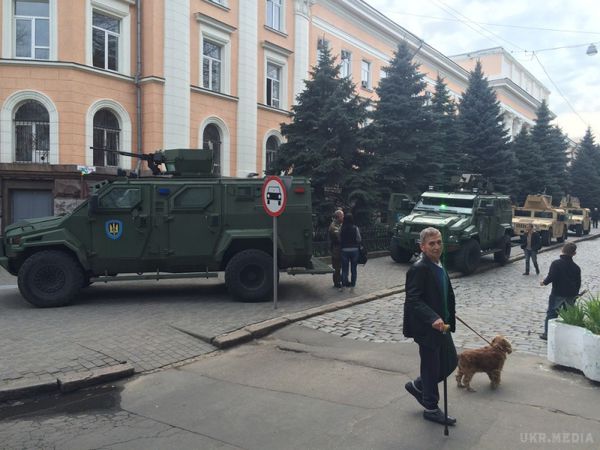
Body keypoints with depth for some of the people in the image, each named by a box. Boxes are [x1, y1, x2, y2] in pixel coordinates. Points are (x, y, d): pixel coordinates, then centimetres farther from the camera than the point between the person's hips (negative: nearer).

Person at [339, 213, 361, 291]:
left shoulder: (342, 229, -7)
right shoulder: (355, 228, -8)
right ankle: (352, 286, 12)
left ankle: (343, 285, 13)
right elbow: (359, 239, -6)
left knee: (344, 269, 10)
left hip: (344, 250, 0)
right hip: (354, 250, 0)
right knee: (353, 269, 9)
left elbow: (340, 240, -5)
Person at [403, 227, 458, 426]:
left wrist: (448, 319, 16)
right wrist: (433, 319, -37)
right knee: (432, 368, 6)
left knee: (451, 362, 17)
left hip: (441, 325, 9)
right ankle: (431, 409, 27)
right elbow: (413, 299, -28)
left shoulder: (439, 266, 9)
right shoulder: (419, 269, -21)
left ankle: (417, 386, 34)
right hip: (426, 328, -9)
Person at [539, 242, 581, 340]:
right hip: (571, 294, 4)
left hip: (557, 293, -4)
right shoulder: (576, 267, 5)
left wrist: (544, 282, -1)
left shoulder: (556, 263, -12)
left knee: (551, 313, 5)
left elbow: (551, 277, -20)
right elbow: (578, 283, 11)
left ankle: (547, 333, 7)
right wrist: (575, 295, 21)